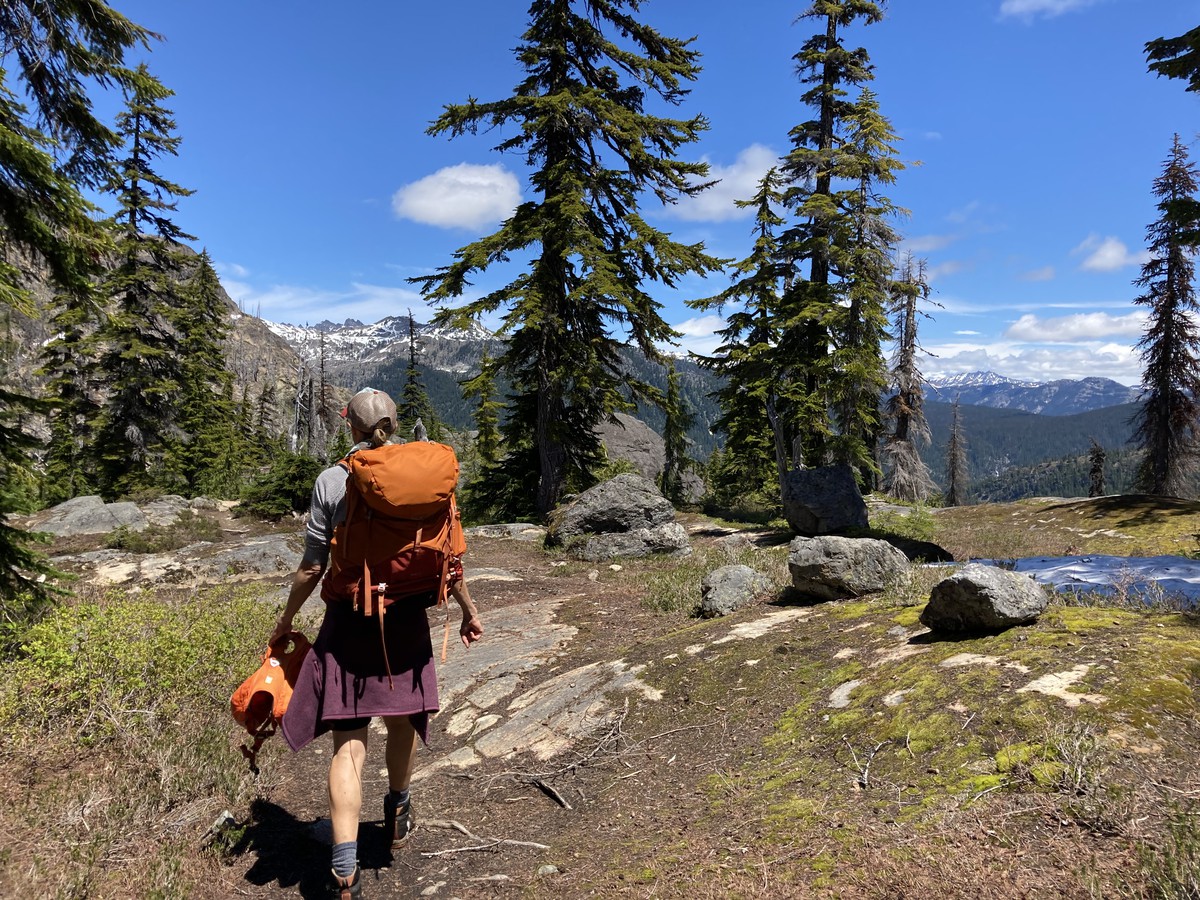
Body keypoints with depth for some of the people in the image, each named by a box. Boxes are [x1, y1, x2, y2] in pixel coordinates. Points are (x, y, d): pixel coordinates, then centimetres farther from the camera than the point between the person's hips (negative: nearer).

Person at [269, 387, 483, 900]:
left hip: (348, 622, -2)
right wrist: (468, 609, 12)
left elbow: (312, 567, -4)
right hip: (406, 621, 2)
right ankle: (397, 816, 45)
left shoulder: (331, 481, -6)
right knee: (402, 723, 23)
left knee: (349, 745, 3)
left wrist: (286, 619, 11)